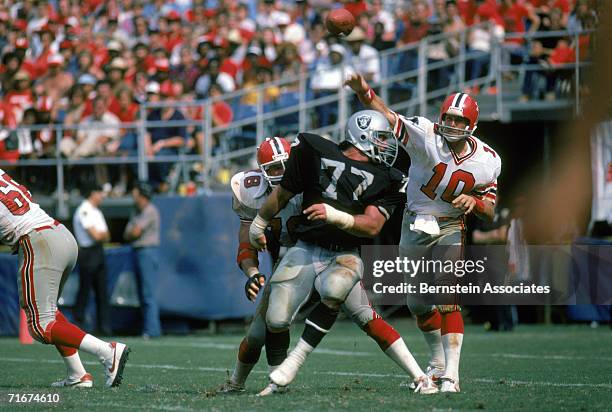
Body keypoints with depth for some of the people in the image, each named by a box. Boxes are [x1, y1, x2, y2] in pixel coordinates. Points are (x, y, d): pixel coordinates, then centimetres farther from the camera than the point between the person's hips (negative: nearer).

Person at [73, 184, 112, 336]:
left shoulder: (97, 212, 18)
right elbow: (96, 235, -19)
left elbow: (106, 236, 15)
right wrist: (103, 234, 2)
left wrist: (101, 234, -6)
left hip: (98, 251, 9)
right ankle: (78, 324, 1)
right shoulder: (84, 211, -12)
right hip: (88, 253, -9)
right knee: (84, 289, -5)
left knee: (102, 290, 6)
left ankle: (104, 327, 6)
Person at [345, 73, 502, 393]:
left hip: (450, 228, -1)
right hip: (414, 225, 1)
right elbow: (385, 115, -26)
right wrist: (364, 92, -44)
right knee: (418, 303, 12)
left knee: (447, 302, -16)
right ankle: (438, 360, 35)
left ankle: (450, 374, -17)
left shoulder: (486, 161, -7)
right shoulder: (425, 135, -16)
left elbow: (490, 211, 1)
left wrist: (474, 202, -22)